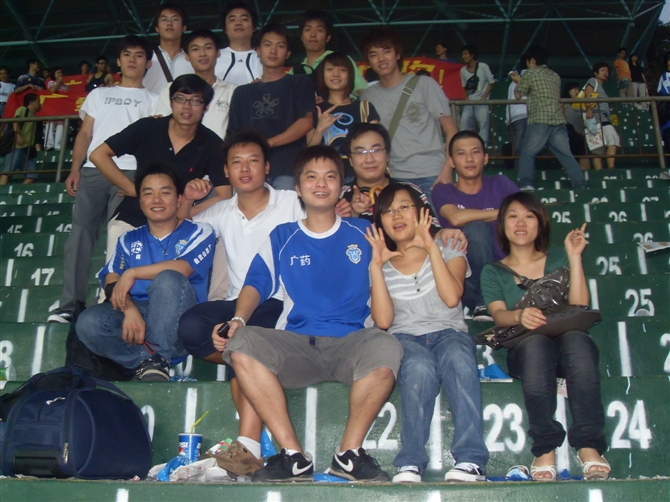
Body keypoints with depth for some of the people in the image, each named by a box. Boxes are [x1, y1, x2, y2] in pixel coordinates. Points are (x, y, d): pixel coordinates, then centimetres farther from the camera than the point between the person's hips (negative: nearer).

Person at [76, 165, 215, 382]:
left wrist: (132, 273, -7)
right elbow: (112, 283, 2)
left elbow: (183, 268, -13)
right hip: (135, 318, 3)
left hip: (176, 326, -3)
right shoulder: (129, 240, 18)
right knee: (88, 322, -26)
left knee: (168, 280, -33)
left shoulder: (199, 232, 8)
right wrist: (130, 309, -19)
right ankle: (152, 364, -22)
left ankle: (154, 361, -23)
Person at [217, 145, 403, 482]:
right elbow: (257, 283, 6)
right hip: (295, 344, 1)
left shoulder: (363, 233, 18)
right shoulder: (282, 238, 19)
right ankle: (293, 456, -21)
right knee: (240, 345, -28)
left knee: (386, 348, -35)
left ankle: (349, 453, -15)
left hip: (351, 341, -1)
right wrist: (237, 319, -12)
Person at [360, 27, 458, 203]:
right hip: (395, 178, 2)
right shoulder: (367, 96, 10)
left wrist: (447, 171, -10)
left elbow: (451, 130, 0)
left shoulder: (425, 85, 3)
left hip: (431, 176, -2)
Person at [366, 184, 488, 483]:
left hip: (449, 332, 0)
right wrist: (376, 265, -6)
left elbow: (452, 297, -8)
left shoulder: (448, 253, 15)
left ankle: (470, 461, -38)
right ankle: (411, 464, -34)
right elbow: (383, 320, -3)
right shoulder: (381, 266, 16)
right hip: (405, 338, 0)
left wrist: (431, 247, -9)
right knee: (419, 367, -37)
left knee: (458, 358, -37)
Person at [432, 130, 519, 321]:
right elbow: (455, 217, -16)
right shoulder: (443, 191, 6)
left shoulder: (500, 184, 13)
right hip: (469, 279, 0)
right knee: (476, 228, -27)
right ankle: (482, 303, -19)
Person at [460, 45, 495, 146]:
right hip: (469, 102, 4)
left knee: (483, 124, -7)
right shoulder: (463, 70, 7)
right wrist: (466, 98, 0)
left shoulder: (483, 67, -5)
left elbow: (491, 83, 0)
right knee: (464, 124, -1)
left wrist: (484, 97, -10)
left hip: (482, 101, -4)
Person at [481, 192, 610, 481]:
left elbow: (579, 306, 4)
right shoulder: (493, 272, 17)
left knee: (576, 338, -35)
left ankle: (589, 446, -37)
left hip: (568, 345, 1)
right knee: (536, 340, -37)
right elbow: (498, 315, -3)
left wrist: (574, 257, -1)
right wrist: (519, 315, -25)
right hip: (524, 351, -1)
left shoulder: (558, 259, 20)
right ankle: (545, 448, -36)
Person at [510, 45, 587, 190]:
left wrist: (518, 81, 29)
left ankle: (526, 184, -14)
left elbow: (518, 95, 9)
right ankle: (581, 186, -5)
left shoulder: (530, 73, 4)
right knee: (566, 155, 3)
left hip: (539, 122, -5)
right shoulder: (555, 76, 23)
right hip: (558, 121, 5)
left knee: (527, 154, 0)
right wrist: (522, 81, 39)